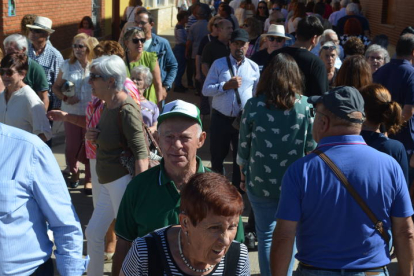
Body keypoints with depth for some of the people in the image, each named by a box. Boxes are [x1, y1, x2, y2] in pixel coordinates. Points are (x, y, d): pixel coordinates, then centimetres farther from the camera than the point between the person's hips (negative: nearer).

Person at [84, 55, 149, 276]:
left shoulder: (126, 109, -20)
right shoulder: (109, 104, 7)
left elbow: (141, 154, -24)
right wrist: (93, 137, -2)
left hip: (123, 182, -10)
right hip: (108, 183, 10)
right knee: (93, 233, 18)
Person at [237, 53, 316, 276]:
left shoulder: (254, 105, -8)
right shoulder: (304, 105, -7)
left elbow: (243, 147, -2)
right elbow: (311, 147, -1)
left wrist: (243, 176, 14)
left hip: (261, 183, 0)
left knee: (266, 235, 11)